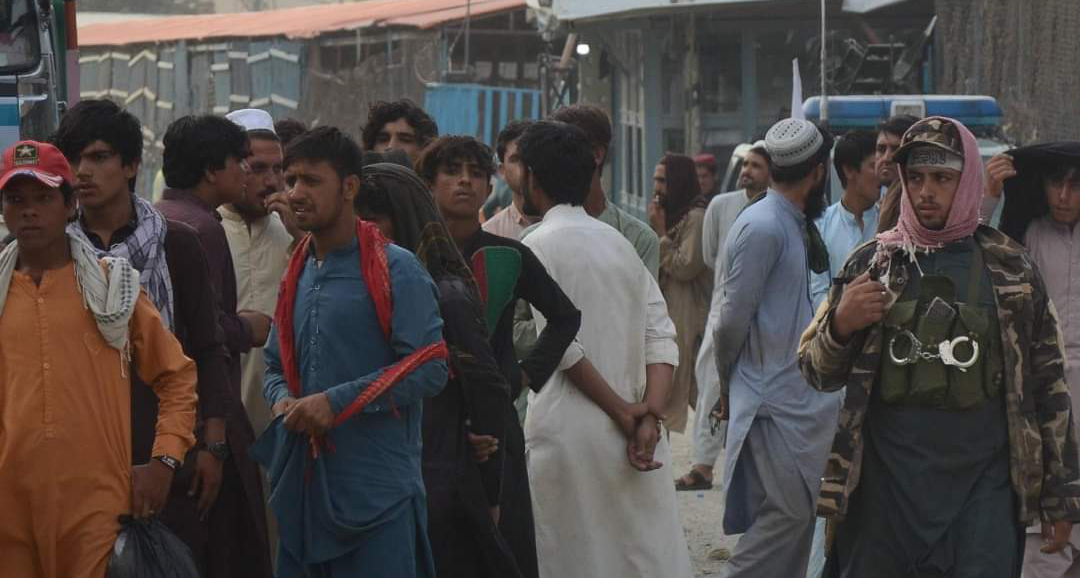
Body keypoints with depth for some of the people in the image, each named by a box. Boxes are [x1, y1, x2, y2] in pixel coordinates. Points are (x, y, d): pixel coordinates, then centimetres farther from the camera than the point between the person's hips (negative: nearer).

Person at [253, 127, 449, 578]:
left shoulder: (395, 269, -7)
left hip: (377, 494, -7)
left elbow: (429, 369, -14)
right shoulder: (298, 274, 15)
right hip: (303, 486, 7)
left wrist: (337, 403, -18)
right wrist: (283, 401, -1)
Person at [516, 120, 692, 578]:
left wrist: (623, 414, -8)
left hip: (568, 432, -6)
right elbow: (662, 339, 6)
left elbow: (564, 347, -13)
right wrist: (649, 414, -4)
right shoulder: (620, 243, 15)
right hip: (633, 434, 6)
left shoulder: (538, 246, -4)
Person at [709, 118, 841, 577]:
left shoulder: (791, 226, 15)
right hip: (774, 401, -9)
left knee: (797, 514, 11)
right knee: (788, 513, -10)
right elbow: (732, 321, -14)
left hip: (796, 397, 9)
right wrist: (728, 384, 0)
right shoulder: (762, 228, -15)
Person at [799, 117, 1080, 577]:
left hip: (984, 492, -1)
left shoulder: (1011, 271, 5)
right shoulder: (872, 264, 7)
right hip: (886, 488, 1)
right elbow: (816, 373, 10)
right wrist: (840, 326, -11)